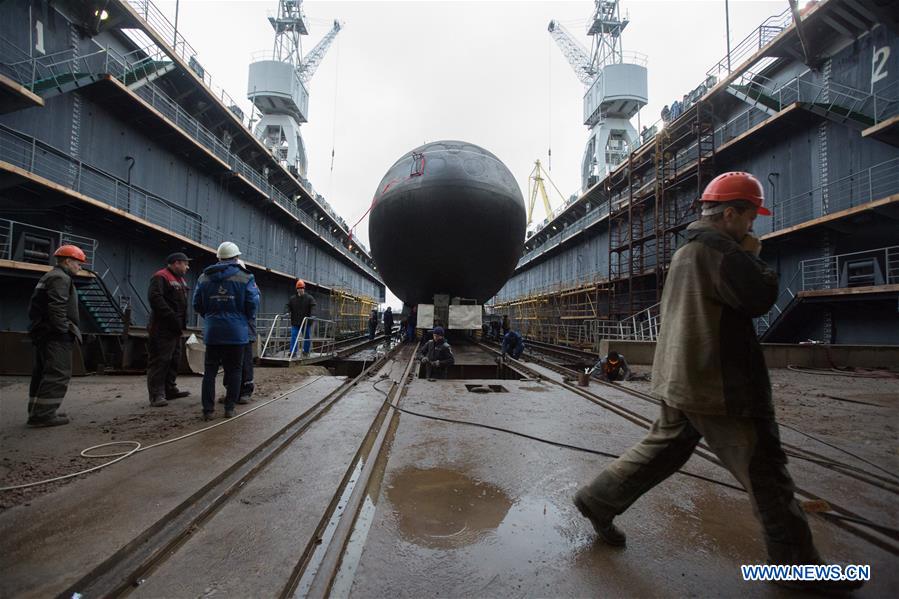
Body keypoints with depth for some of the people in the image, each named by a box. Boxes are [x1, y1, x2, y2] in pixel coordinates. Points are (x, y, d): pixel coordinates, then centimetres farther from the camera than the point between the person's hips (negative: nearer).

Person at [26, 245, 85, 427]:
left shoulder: (47, 278, 23)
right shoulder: (61, 278, -11)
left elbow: (33, 306, 24)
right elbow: (57, 308, -22)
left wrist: (38, 325, 22)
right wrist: (63, 330, -17)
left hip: (42, 334, 11)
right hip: (56, 336, -11)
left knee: (42, 374, 14)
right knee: (58, 374, -10)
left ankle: (37, 412, 20)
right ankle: (43, 414, -11)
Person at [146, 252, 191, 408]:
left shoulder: (180, 280, 20)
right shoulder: (160, 277, -10)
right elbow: (155, 298, -23)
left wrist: (183, 321, 11)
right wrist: (172, 317, -24)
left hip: (175, 329, 10)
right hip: (162, 329, -10)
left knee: (174, 360, 14)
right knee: (159, 361, -8)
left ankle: (170, 389, 24)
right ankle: (156, 395, -5)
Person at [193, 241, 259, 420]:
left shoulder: (204, 277, 6)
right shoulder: (245, 278, -6)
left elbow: (197, 304, 7)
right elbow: (253, 303, -9)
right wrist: (248, 320, 9)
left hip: (212, 332, 3)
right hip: (237, 332, -2)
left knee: (210, 370, 9)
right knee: (234, 370, 8)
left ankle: (208, 410, 9)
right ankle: (229, 408, 11)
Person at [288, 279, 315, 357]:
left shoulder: (309, 298, -2)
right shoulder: (292, 299, 8)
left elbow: (313, 307, -10)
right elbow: (289, 307, 9)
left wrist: (312, 315, -25)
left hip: (306, 322, -2)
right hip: (295, 322, 2)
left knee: (306, 337, 7)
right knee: (293, 336, -4)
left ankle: (306, 352, 20)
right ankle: (292, 352, -2)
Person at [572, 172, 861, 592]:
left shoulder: (686, 250, 17)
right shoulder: (716, 246, -15)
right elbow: (759, 298, -18)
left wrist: (743, 258, 13)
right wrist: (753, 257, -3)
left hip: (681, 378, 10)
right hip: (716, 384, -10)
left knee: (665, 447, 17)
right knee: (764, 469, 5)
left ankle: (597, 499, 22)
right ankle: (797, 563, 21)